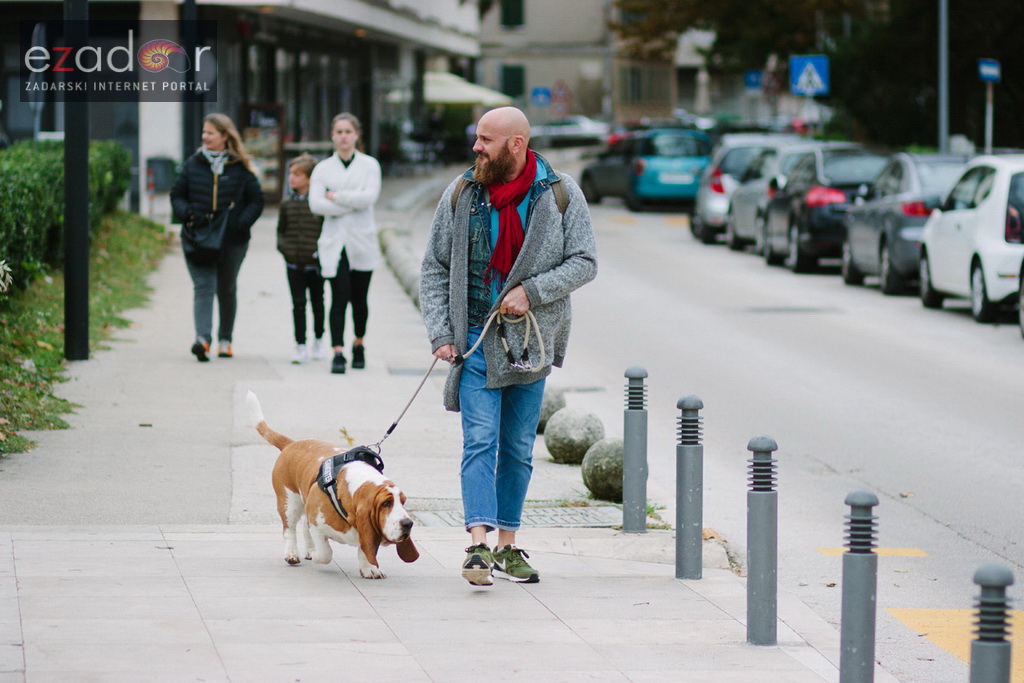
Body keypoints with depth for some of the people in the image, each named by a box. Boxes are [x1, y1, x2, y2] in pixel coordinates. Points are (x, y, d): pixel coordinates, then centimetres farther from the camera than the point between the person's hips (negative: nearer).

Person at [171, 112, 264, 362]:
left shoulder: (240, 168, 1)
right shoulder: (193, 164, 6)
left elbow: (256, 200, 4)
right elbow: (177, 195, 11)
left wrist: (242, 222, -12)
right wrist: (187, 213, -9)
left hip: (231, 239, 0)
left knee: (226, 289, 12)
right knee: (203, 286, -14)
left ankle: (225, 339, 26)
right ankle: (203, 339, -28)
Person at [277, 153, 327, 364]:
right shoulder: (287, 205, 5)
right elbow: (281, 231, 14)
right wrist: (284, 247, -2)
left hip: (315, 263, -2)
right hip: (293, 264, 2)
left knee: (317, 302, 13)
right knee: (298, 304, 1)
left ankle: (318, 341, 29)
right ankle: (300, 346, 2)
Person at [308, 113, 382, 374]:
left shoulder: (369, 165, 5)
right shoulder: (323, 168, 7)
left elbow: (369, 197, -11)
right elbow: (315, 203, -7)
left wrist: (336, 196, -9)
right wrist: (351, 204, -11)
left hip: (361, 242, 0)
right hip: (334, 243, 0)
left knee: (359, 298, 8)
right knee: (339, 297, -11)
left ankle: (359, 343, 30)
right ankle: (338, 351, -15)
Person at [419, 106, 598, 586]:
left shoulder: (560, 194, -1)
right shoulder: (461, 194, 2)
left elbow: (584, 262, -2)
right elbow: (434, 270, 6)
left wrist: (531, 292, -15)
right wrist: (440, 334, -4)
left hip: (531, 342, 1)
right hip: (475, 341, -1)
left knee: (518, 448, 8)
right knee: (480, 440, -12)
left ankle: (507, 547, 16)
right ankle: (478, 545, -21)